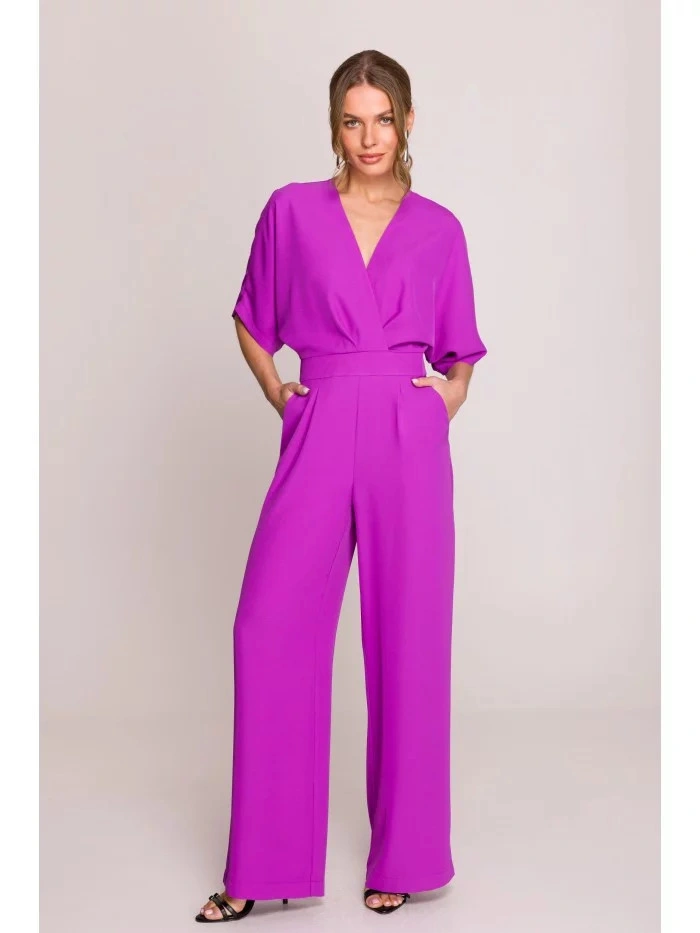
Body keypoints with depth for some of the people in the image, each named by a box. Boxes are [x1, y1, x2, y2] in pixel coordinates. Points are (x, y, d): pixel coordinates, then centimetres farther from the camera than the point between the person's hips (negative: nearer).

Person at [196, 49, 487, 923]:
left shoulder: (439, 228, 9)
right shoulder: (292, 211, 7)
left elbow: (461, 351, 19)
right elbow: (251, 320, 19)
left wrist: (446, 398, 1)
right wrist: (277, 395, 6)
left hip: (408, 441, 0)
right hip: (320, 438, 0)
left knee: (408, 638, 3)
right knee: (271, 630, -5)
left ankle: (402, 854, 18)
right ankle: (263, 863, 8)